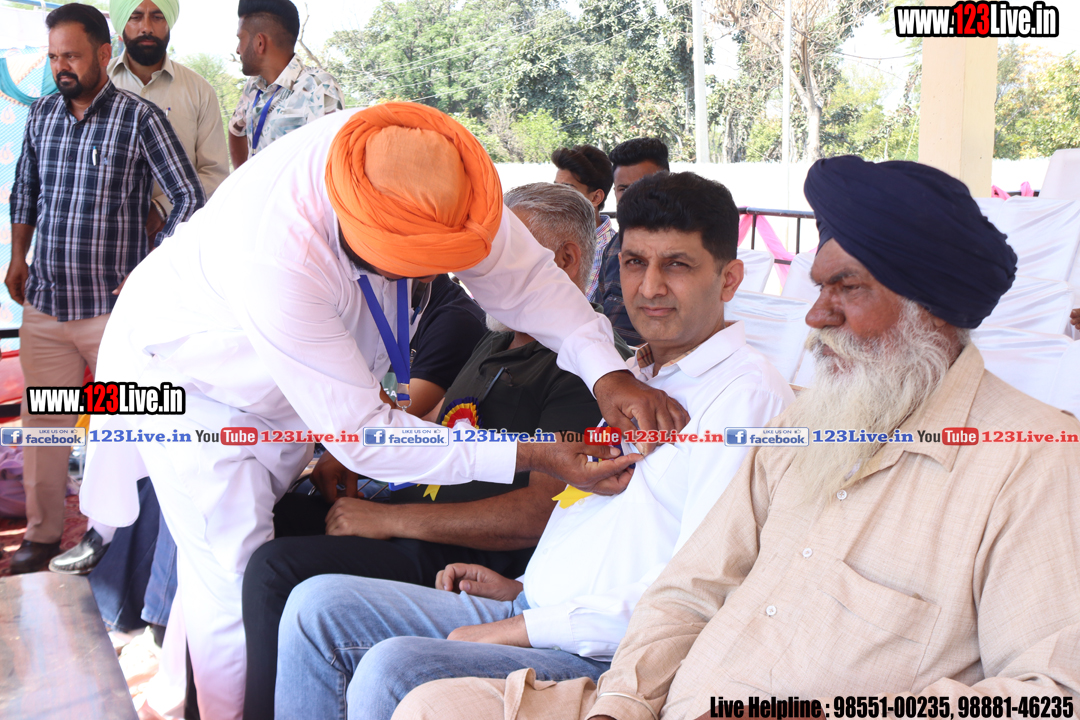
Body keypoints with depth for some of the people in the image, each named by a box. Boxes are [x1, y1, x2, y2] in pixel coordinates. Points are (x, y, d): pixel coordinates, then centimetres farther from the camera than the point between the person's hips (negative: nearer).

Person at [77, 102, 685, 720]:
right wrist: (534, 455, -38)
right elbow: (358, 434, -37)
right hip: (191, 374, -5)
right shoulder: (275, 256, -44)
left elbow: (521, 272, -16)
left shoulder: (425, 173, -29)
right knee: (235, 585, -9)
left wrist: (609, 370, -32)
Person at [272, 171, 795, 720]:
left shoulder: (747, 396, -12)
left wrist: (520, 629, -17)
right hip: (532, 610, 9)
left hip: (606, 664, -9)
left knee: (393, 670, -29)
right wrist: (522, 588, 9)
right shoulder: (636, 376, 18)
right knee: (319, 605, 2)